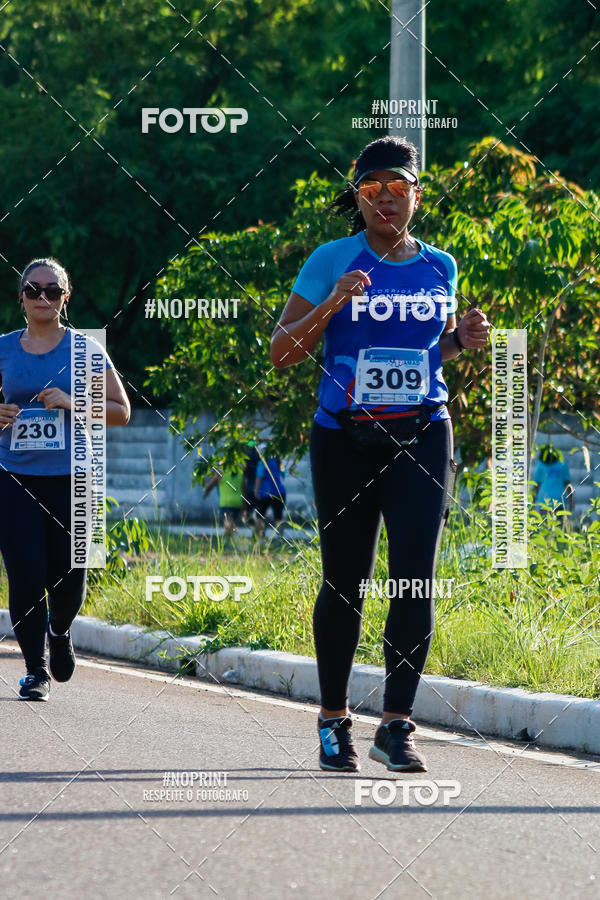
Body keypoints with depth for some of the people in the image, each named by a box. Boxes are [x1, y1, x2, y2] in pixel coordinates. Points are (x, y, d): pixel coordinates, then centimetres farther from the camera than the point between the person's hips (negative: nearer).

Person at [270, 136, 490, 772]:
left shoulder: (439, 267, 9)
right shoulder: (333, 262, -2)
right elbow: (281, 351, -3)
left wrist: (462, 339, 1)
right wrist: (332, 304, -17)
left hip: (421, 436, 2)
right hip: (345, 439, -2)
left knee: (415, 582, -10)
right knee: (344, 581, 5)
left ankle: (396, 726, -5)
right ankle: (333, 721, 20)